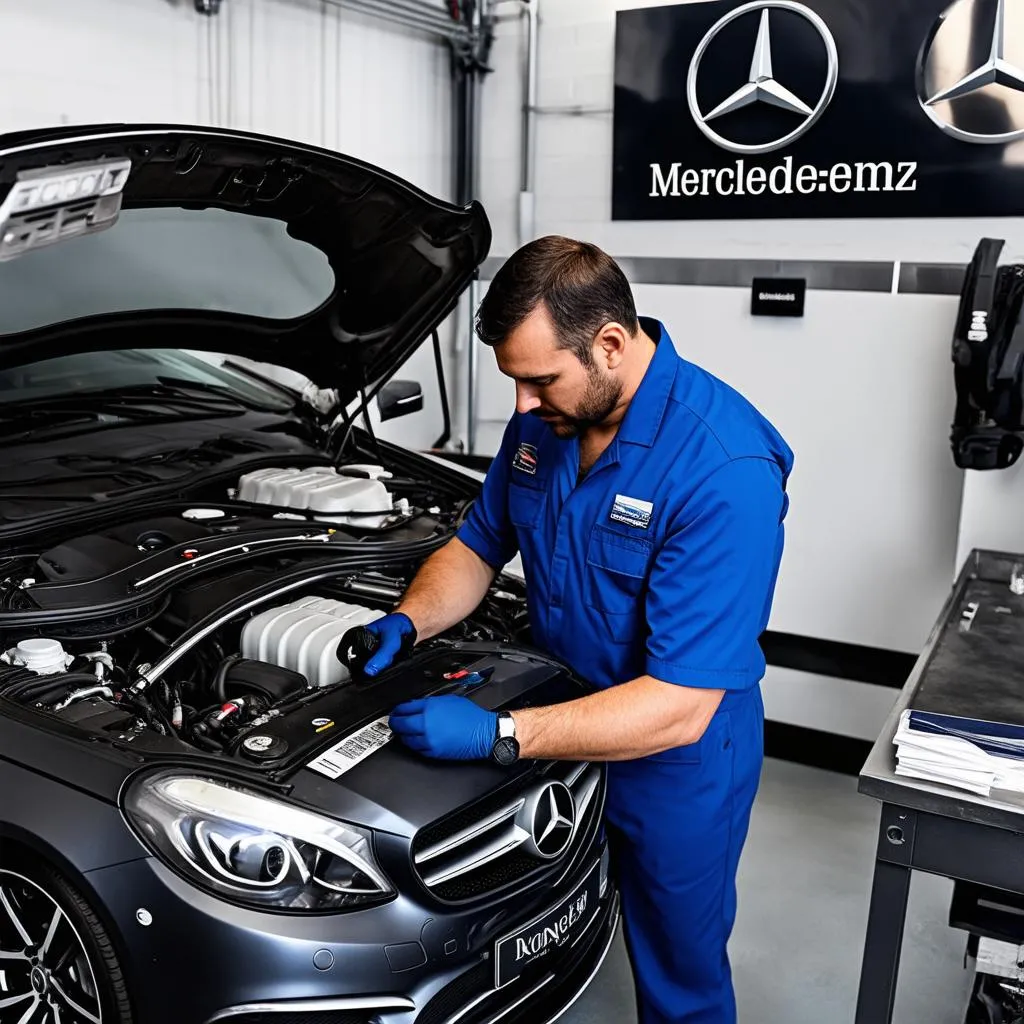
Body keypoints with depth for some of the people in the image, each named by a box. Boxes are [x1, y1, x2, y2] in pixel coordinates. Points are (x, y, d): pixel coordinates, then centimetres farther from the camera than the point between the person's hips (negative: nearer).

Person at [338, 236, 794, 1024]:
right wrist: (408, 622, -14)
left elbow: (679, 707, -33)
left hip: (674, 758, -5)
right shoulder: (544, 418, -8)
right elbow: (478, 547, 6)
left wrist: (496, 735, -37)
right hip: (565, 720, 6)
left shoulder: (724, 470, -32)